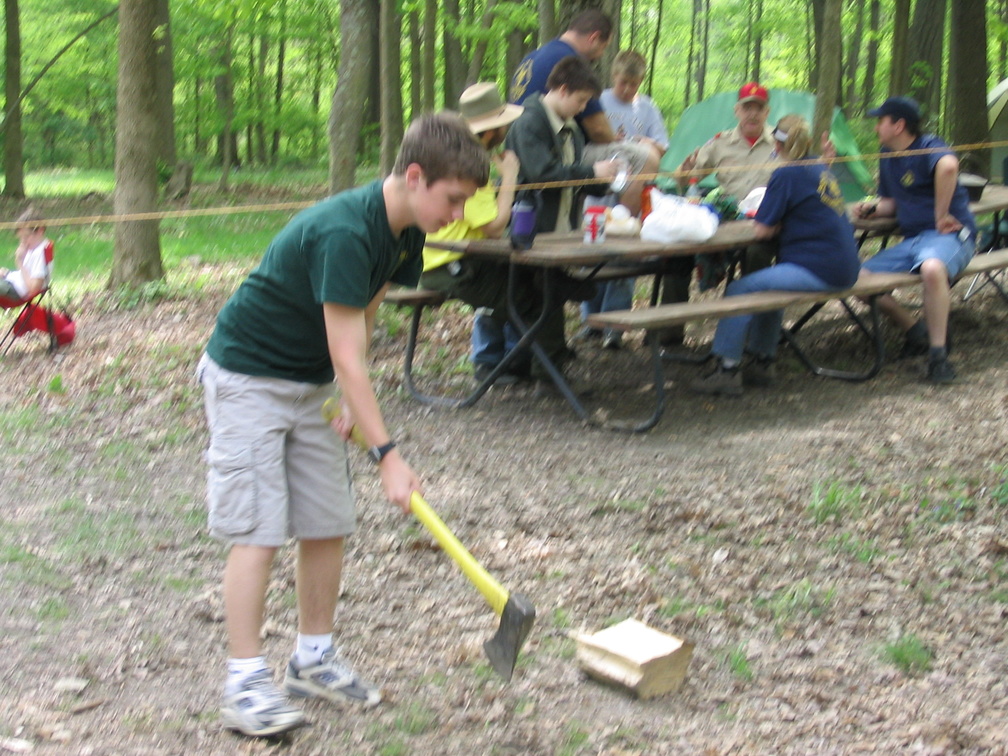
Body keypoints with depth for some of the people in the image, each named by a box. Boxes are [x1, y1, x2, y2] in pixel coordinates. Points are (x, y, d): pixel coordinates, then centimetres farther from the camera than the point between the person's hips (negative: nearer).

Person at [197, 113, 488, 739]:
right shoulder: (344, 233, -30)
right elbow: (347, 356, -31)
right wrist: (388, 455, -31)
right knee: (257, 530, -10)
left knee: (328, 525, 7)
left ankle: (315, 658, 21)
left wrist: (350, 404, 2)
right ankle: (245, 682, -4)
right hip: (247, 378, -8)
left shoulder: (404, 231, -2)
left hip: (309, 383, 8)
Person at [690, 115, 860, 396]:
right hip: (843, 267, 9)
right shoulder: (823, 170, 14)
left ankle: (727, 369, -5)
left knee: (739, 291, -6)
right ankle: (763, 362, 28)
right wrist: (780, 223, 10)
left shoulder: (787, 174, -11)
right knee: (770, 282, 27)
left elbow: (763, 230, -10)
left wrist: (774, 222, 10)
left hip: (818, 272, -9)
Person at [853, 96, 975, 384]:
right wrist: (872, 208, 2)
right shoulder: (887, 155, 14)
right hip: (912, 239, 9)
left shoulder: (929, 147, -13)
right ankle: (916, 331, 10)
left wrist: (941, 215, -32)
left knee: (932, 268, -42)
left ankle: (938, 356, -31)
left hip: (950, 234, -9)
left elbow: (948, 166, -38)